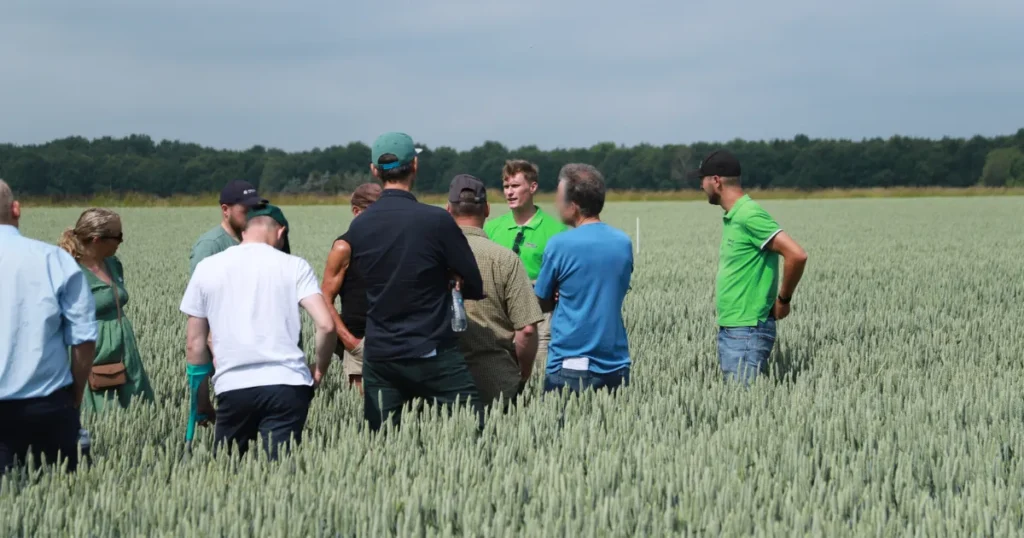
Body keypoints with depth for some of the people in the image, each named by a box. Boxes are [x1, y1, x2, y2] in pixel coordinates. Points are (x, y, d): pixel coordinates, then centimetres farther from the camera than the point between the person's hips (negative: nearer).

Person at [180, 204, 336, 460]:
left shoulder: (207, 268, 10)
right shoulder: (294, 266, 4)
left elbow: (194, 343, 11)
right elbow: (326, 325, -7)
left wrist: (202, 399, 20)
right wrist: (320, 370, 10)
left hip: (232, 387, 1)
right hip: (286, 384, -1)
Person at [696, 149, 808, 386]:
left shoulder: (749, 215, -16)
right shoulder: (731, 217, 12)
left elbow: (797, 255, -22)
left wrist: (783, 300, -11)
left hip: (747, 331, -9)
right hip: (727, 329, 9)